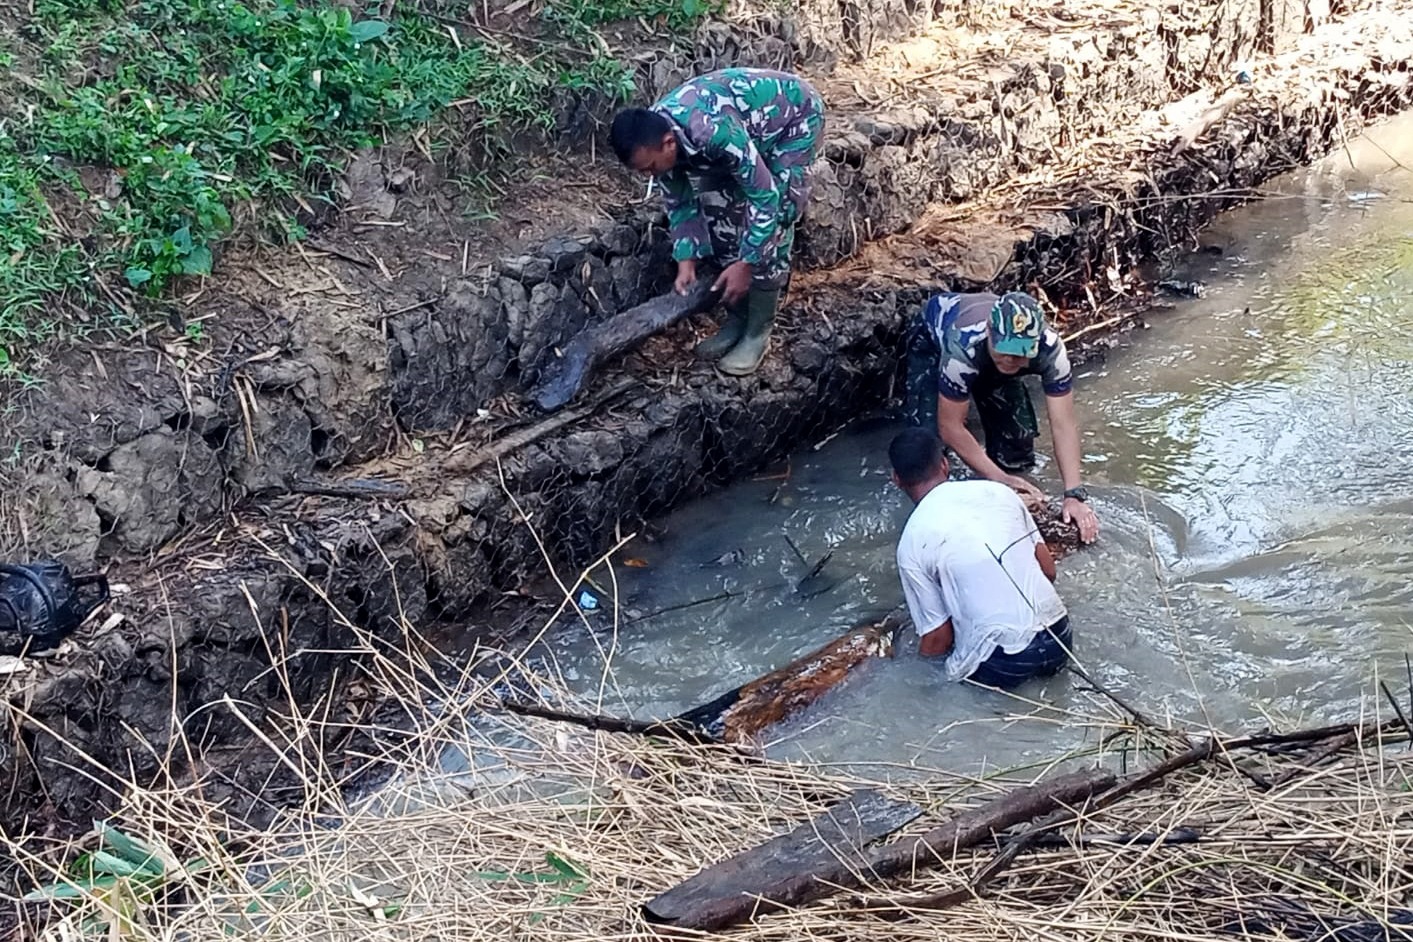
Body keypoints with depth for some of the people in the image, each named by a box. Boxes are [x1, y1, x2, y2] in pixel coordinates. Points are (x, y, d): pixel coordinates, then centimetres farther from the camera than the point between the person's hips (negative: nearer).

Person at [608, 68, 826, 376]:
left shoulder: (716, 132, -42)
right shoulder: (653, 134, -19)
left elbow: (764, 197, -33)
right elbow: (680, 203, -4)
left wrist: (745, 265, -28)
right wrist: (687, 263, -11)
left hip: (795, 116, -7)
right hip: (753, 121, 7)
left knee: (773, 225, -13)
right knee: (722, 211, 0)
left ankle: (758, 331, -2)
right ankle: (737, 319, 12)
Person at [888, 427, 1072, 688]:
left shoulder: (913, 542, -6)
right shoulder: (998, 490, 6)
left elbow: (937, 639, -2)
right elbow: (1048, 569, 11)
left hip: (1004, 663, -5)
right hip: (1058, 636, 5)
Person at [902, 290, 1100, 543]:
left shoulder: (1050, 349, -38)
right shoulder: (963, 347, -47)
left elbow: (1064, 424, -34)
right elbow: (950, 427, -37)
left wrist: (1074, 494, -43)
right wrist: (1000, 479, -38)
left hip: (988, 358, 4)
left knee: (1018, 429, -9)